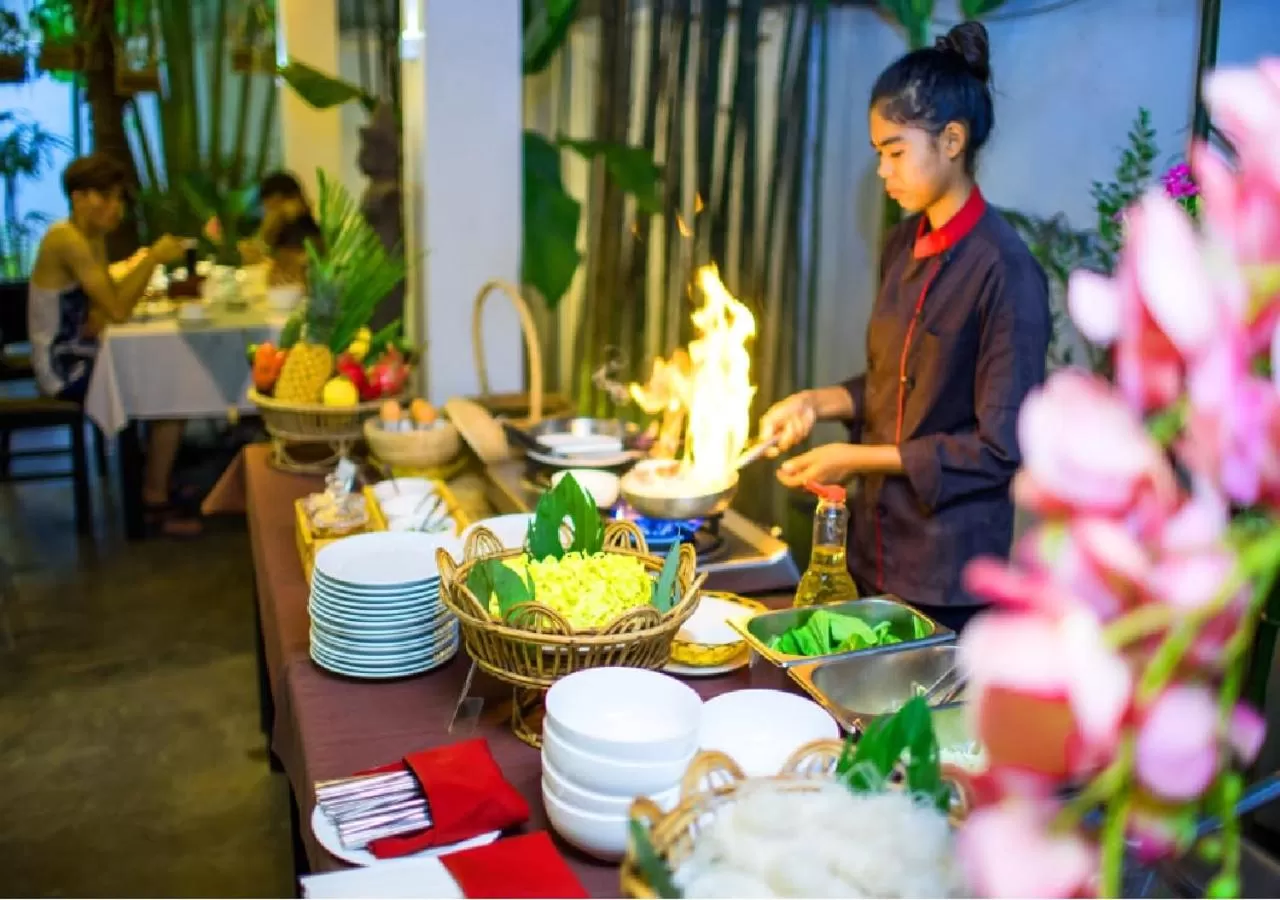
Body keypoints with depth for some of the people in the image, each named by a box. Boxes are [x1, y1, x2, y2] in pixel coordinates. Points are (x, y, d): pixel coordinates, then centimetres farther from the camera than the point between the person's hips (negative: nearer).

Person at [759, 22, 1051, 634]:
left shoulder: (1005, 271, -18)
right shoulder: (903, 247, 4)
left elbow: (1001, 446, -18)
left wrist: (858, 458, -17)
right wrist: (818, 403, -1)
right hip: (878, 543, 7)